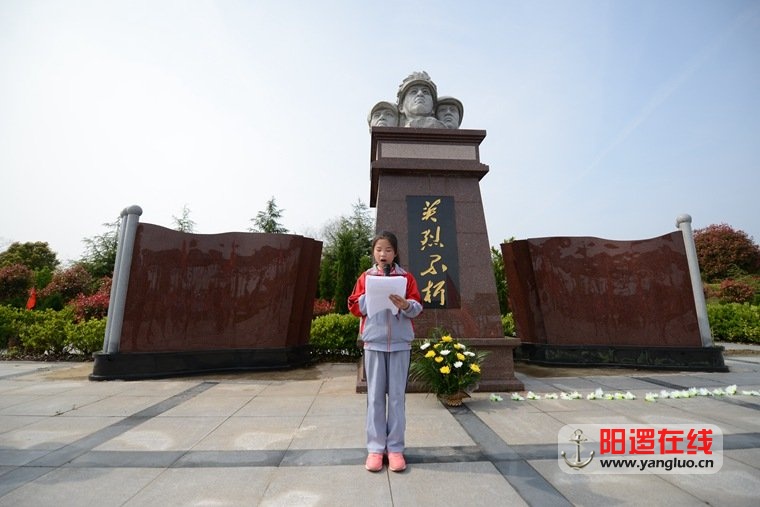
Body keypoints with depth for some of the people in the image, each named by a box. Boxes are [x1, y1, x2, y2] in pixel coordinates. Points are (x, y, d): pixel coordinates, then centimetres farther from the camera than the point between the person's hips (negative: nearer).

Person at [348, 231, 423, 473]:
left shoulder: (406, 277, 5)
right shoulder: (365, 277, 7)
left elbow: (417, 307, 0)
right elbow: (355, 307, 2)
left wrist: (406, 305, -21)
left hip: (400, 343, 0)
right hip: (374, 343, 1)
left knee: (397, 396, 5)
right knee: (375, 396, 6)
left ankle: (395, 448, 17)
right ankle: (375, 448, 17)